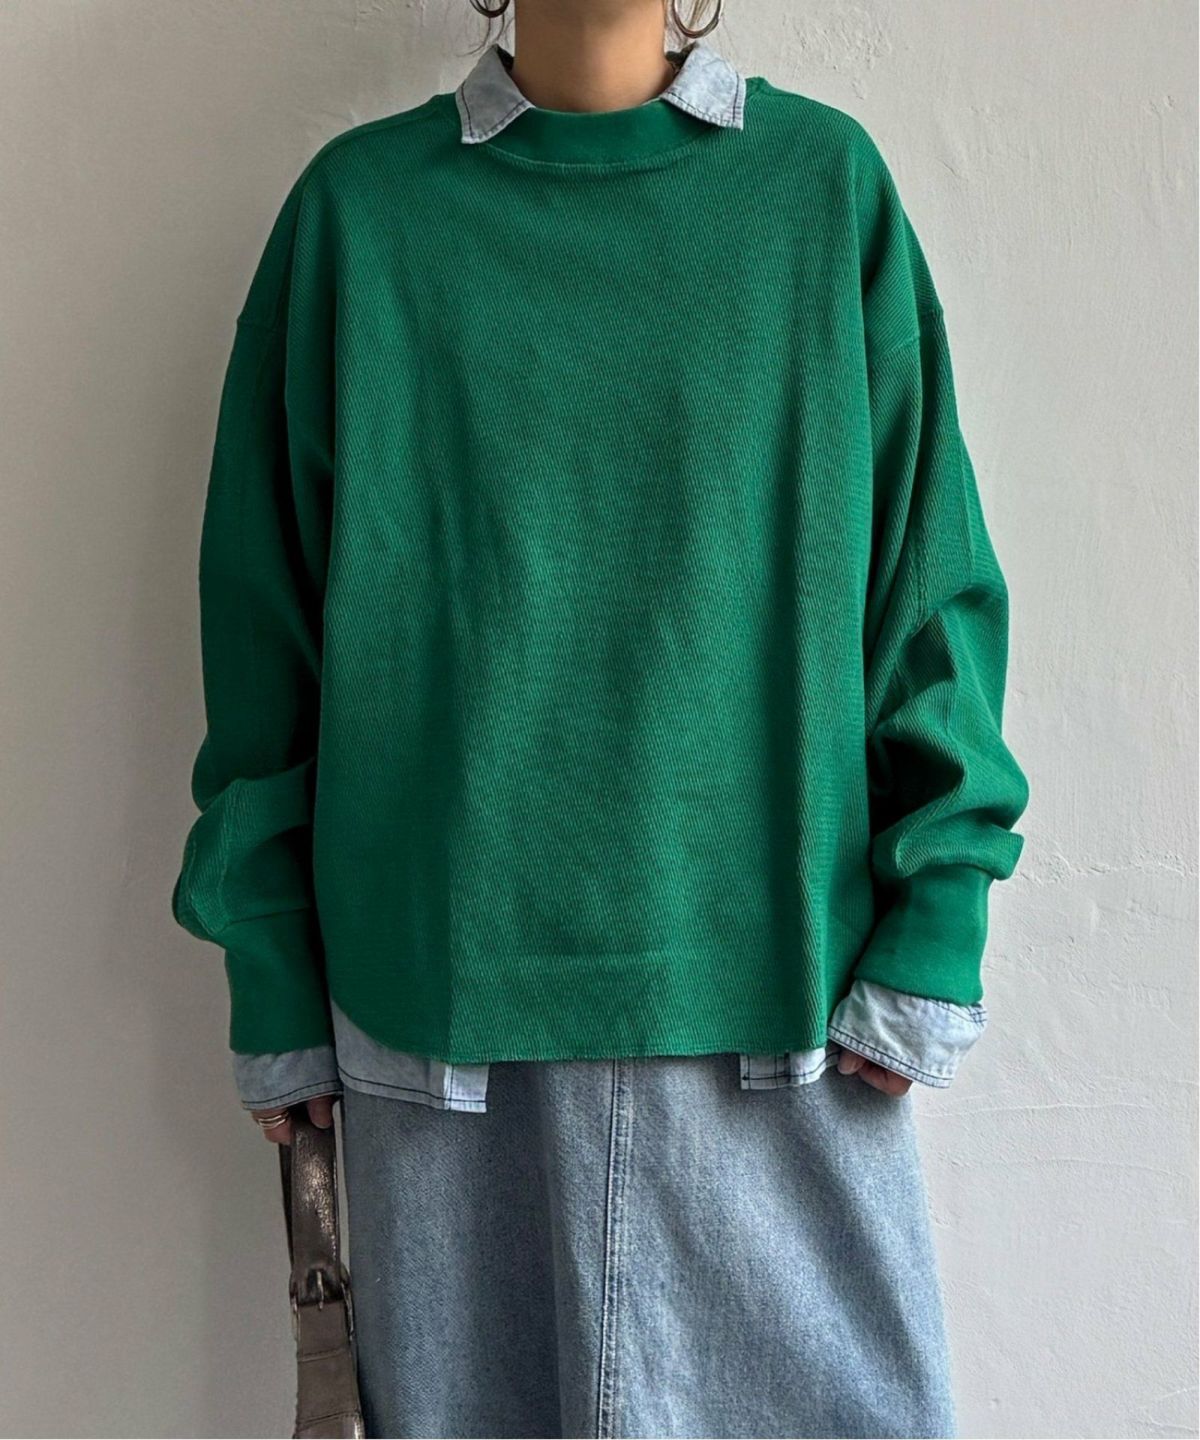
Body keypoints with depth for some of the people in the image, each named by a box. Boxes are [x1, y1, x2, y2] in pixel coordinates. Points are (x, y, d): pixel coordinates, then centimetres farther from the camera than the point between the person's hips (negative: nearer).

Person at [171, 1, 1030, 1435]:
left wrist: (931, 932, -3)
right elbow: (264, 606, 5)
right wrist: (275, 983, 4)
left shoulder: (826, 181, 5)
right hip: (444, 983, 0)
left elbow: (929, 573, 4)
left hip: (779, 986, 1)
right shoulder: (358, 203, 5)